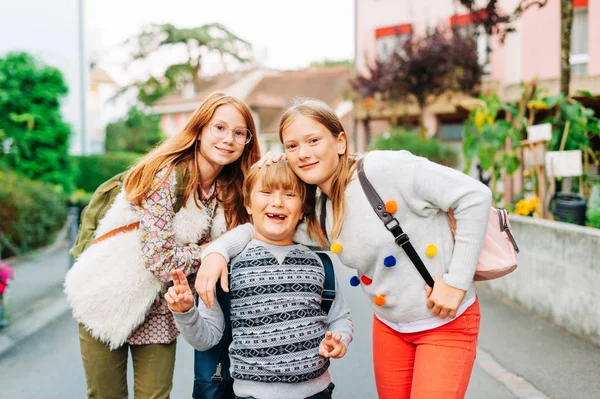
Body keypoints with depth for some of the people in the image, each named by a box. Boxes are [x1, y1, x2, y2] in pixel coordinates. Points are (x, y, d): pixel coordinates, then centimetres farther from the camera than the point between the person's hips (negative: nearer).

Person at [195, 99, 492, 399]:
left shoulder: (384, 169, -23)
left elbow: (475, 196, -22)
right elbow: (260, 227, 8)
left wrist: (456, 281, -21)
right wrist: (217, 251, -13)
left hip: (446, 322, -5)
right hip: (388, 326, 6)